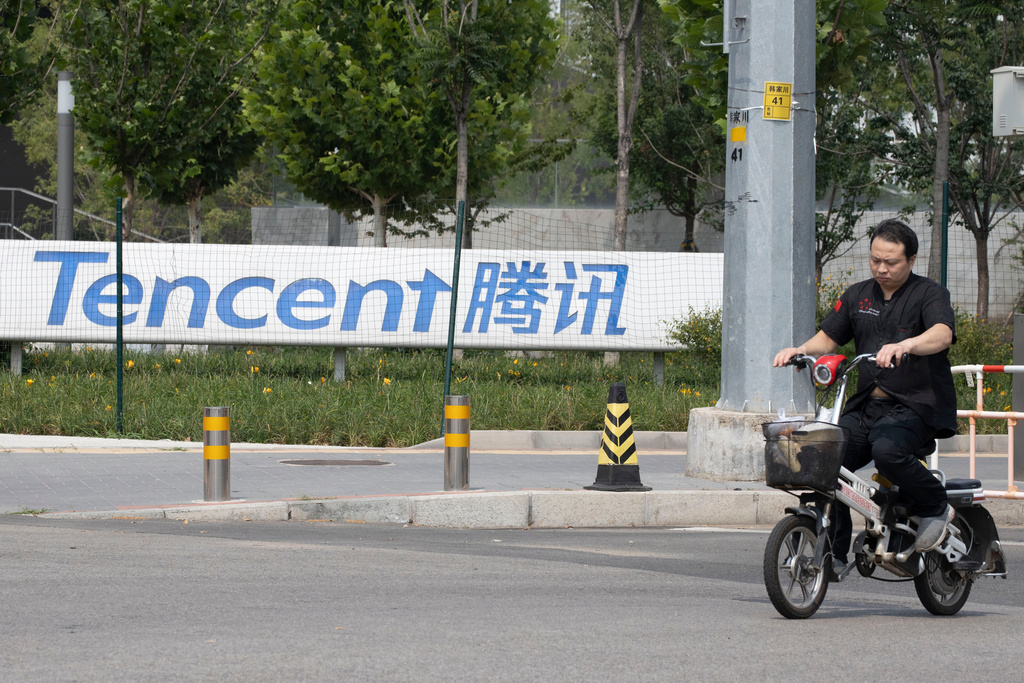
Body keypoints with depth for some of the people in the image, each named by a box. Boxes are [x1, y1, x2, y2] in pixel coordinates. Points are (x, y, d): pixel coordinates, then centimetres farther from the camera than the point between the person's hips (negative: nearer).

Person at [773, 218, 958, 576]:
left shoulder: (930, 294, -1)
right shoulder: (858, 296, 17)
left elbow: (942, 334, -21)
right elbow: (828, 337, 15)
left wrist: (904, 346, -42)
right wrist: (800, 350, -8)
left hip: (916, 405, -6)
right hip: (866, 405, 6)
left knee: (887, 450, -34)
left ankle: (936, 508, -9)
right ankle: (834, 553, -1)